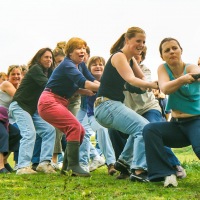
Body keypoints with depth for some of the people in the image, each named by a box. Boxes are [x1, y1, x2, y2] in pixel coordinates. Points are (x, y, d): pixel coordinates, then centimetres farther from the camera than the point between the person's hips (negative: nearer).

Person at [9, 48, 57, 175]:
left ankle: (44, 163, -6)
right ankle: (23, 167, -24)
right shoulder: (35, 69, -14)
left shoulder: (49, 72, 11)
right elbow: (46, 84, -28)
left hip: (34, 109, 8)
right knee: (29, 133, -22)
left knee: (49, 130, -5)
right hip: (20, 106, -8)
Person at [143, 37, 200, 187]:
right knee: (149, 129, -24)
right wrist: (182, 80, -43)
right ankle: (166, 174, -23)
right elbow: (165, 89, -21)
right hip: (176, 124, 5)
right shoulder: (163, 68, 0)